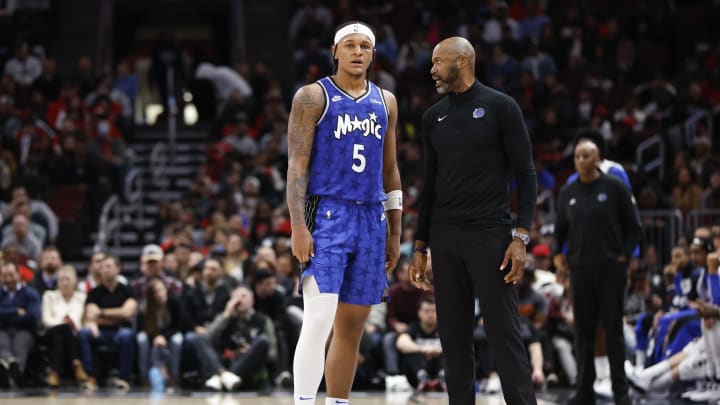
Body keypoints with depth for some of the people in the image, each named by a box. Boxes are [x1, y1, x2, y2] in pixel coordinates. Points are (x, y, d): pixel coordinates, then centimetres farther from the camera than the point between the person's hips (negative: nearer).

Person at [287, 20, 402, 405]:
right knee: (318, 320, -16)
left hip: (371, 219, 6)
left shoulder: (385, 102, 14)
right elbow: (297, 165, -7)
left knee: (352, 326, 8)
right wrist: (298, 228, -16)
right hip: (326, 216, -6)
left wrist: (394, 233, 14)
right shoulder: (313, 96, -2)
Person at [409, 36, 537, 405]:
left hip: (490, 235, -5)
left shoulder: (500, 108, -3)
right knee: (454, 337, 6)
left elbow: (525, 174, -4)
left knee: (504, 333, -8)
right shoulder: (433, 117, 12)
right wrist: (420, 247, 13)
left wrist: (521, 236, -13)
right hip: (444, 237, 5)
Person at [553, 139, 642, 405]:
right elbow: (560, 229, 19)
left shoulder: (615, 188, -2)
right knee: (583, 331, 5)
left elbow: (633, 228, 1)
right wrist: (557, 253, 3)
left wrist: (624, 256, -8)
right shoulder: (567, 193, 9)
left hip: (610, 270, -3)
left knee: (613, 330, 0)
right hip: (580, 270, 3)